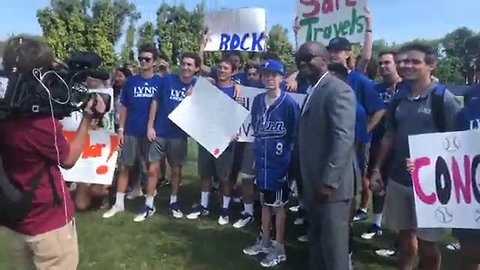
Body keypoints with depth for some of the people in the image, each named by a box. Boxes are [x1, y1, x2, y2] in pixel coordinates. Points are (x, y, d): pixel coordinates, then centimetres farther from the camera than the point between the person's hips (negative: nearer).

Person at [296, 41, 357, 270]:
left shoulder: (338, 90, -14)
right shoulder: (313, 91, 15)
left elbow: (344, 138, -22)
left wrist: (329, 181, -23)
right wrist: (307, 179, 14)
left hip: (331, 183, -9)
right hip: (313, 182, 9)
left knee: (333, 241, 4)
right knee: (316, 238, 21)